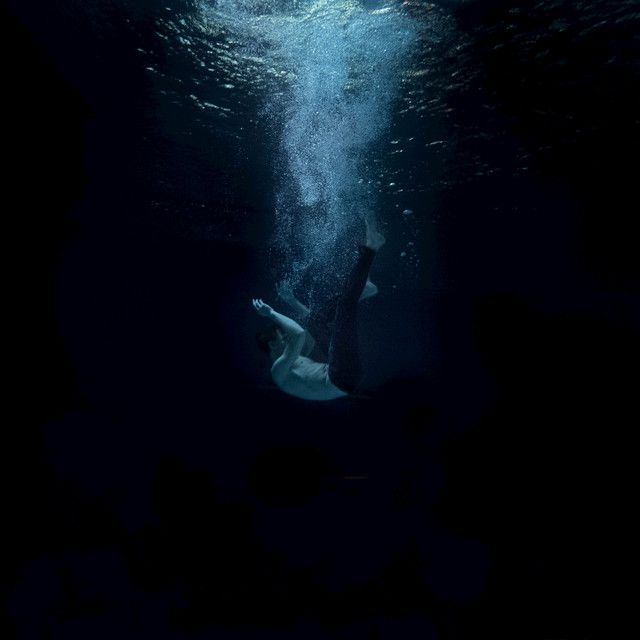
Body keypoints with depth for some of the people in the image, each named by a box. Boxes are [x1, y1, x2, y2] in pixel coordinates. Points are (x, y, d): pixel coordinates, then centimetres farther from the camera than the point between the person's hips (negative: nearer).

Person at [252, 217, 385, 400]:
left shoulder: (292, 359, 16)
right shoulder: (279, 369, -12)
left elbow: (309, 336, 25)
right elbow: (300, 334, -31)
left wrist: (292, 301, 24)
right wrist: (272, 314, -20)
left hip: (340, 375, 10)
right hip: (343, 378, -10)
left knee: (313, 320, 13)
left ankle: (361, 290, 7)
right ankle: (370, 249, -10)